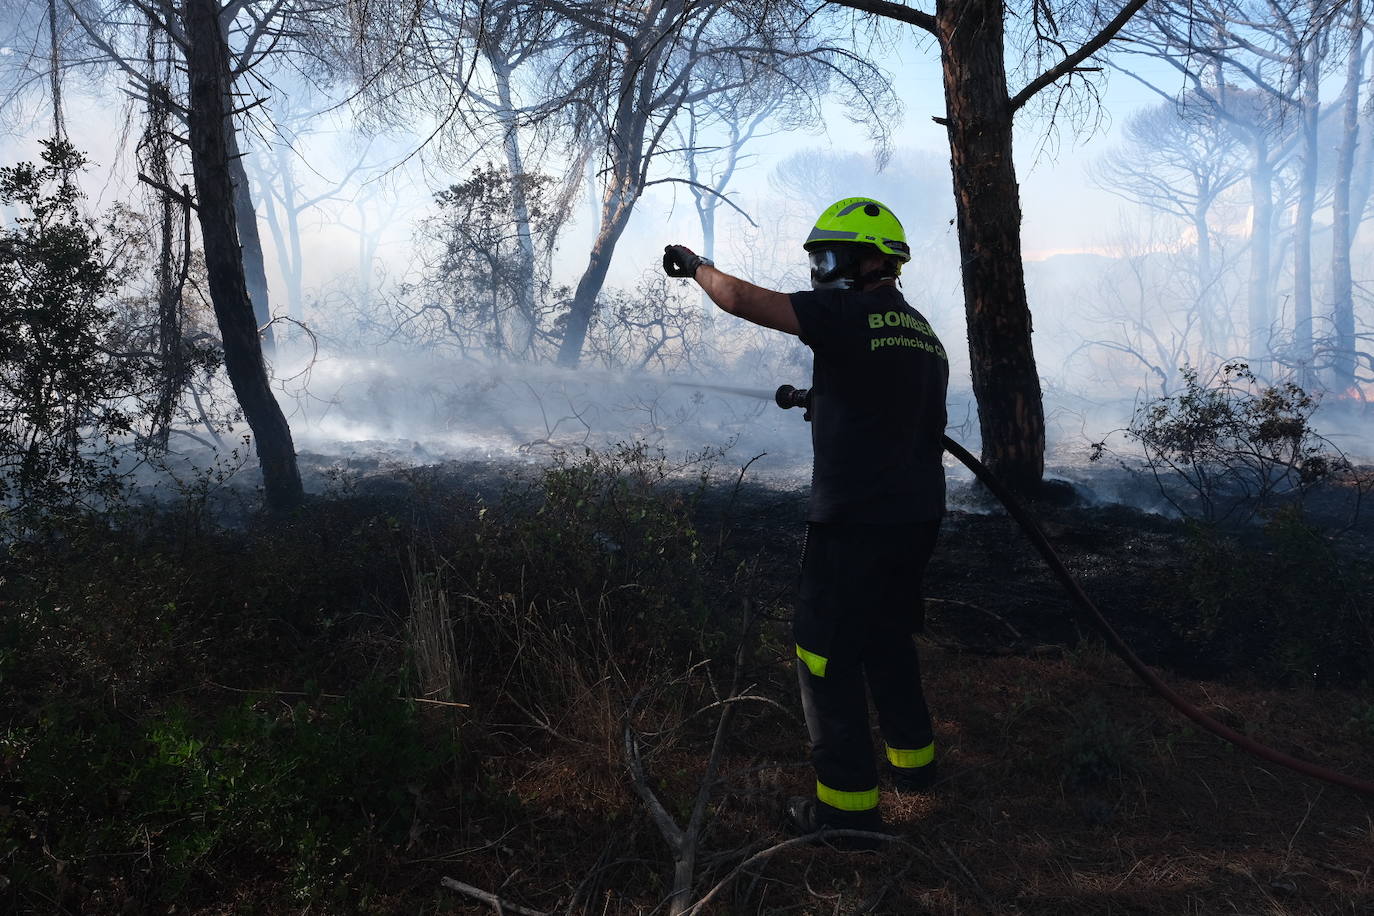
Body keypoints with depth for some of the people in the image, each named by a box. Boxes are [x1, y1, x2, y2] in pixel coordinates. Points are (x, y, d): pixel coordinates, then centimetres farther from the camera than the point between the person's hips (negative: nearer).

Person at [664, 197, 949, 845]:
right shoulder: (925, 334, 12)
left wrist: (697, 267, 3)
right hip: (918, 518, 9)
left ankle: (849, 805, 10)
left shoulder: (847, 314, -14)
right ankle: (912, 760, 40)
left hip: (854, 523, -9)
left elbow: (741, 299, -17)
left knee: (827, 658, 3)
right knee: (887, 640, 25)